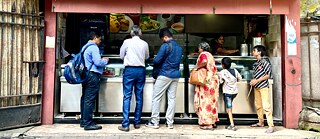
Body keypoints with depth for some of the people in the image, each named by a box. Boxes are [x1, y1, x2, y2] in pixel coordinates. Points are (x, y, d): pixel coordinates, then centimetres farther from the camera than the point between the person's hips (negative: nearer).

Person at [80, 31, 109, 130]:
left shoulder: (85, 47, 18)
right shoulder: (94, 47, -11)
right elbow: (98, 62, -18)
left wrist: (101, 60, 19)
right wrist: (105, 61, 1)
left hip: (86, 74, 10)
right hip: (92, 75, -10)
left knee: (85, 98, 13)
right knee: (90, 100, -7)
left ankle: (83, 121, 22)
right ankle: (88, 123, -2)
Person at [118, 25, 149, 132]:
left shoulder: (127, 42, -2)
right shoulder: (144, 44, 4)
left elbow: (121, 56, 8)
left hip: (129, 70, -2)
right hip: (141, 70, 3)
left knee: (127, 97, -2)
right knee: (139, 97, 9)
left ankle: (125, 124, -4)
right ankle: (137, 122, 16)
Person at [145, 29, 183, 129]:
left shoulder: (165, 46, -11)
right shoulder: (179, 47, 12)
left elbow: (157, 60, -11)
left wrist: (154, 62, 10)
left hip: (165, 75, -7)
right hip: (175, 75, 7)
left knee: (156, 98, 3)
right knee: (172, 98, 8)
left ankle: (154, 122, 7)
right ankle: (170, 122, 12)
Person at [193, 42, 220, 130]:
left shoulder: (203, 54, -4)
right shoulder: (210, 55, 22)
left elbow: (204, 62, -26)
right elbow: (211, 67, 17)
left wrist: (197, 67, -12)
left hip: (206, 80, -9)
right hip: (213, 79, 9)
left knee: (205, 100, -6)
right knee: (211, 100, 12)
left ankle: (208, 124, -5)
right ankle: (212, 121, 19)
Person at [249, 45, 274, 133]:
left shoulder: (264, 62, -9)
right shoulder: (255, 64, 13)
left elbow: (268, 75, -11)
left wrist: (257, 80, -15)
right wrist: (253, 81, -1)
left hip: (263, 86, -8)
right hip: (256, 87, 8)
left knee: (266, 106, -11)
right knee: (258, 105, 13)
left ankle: (271, 126, -10)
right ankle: (260, 122, 26)